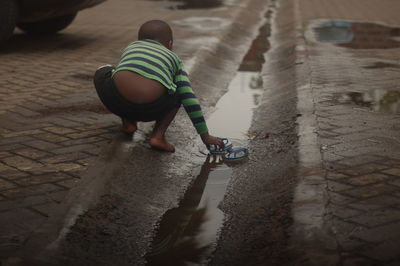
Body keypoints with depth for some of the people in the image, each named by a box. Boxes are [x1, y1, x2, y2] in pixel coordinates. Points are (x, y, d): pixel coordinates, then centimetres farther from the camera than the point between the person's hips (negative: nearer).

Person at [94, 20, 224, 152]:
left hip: (118, 102, 1)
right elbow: (189, 99, 23)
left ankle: (127, 122, 22)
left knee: (103, 72, 34)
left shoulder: (131, 47, 35)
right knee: (178, 91, 32)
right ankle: (158, 135, 12)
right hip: (151, 109, -1)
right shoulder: (173, 58, 29)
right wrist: (205, 136, 27)